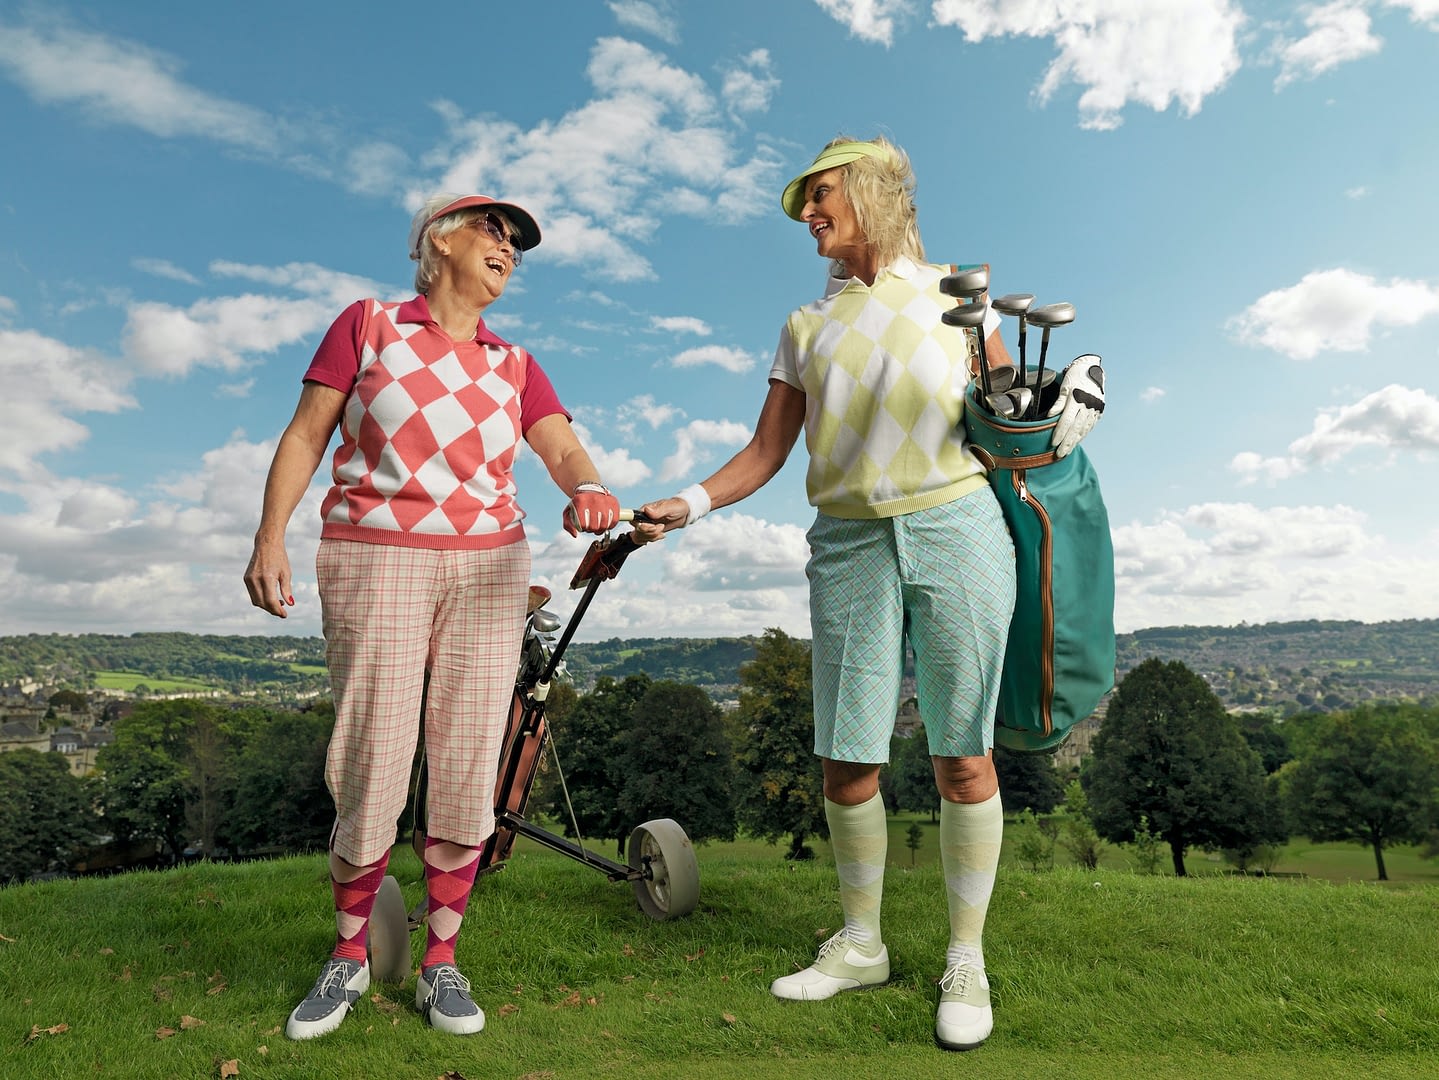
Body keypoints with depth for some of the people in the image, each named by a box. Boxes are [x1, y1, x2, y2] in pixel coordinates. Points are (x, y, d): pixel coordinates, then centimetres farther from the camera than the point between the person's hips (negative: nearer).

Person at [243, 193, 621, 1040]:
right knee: (372, 771, -2)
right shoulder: (368, 324, 7)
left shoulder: (513, 365, 13)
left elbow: (566, 449, -2)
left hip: (489, 570, 3)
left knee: (468, 773, 2)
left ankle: (441, 963, 18)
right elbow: (306, 435, 3)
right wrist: (272, 534, -9)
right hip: (374, 562, -2)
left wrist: (589, 489, -25)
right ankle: (349, 957, 21)